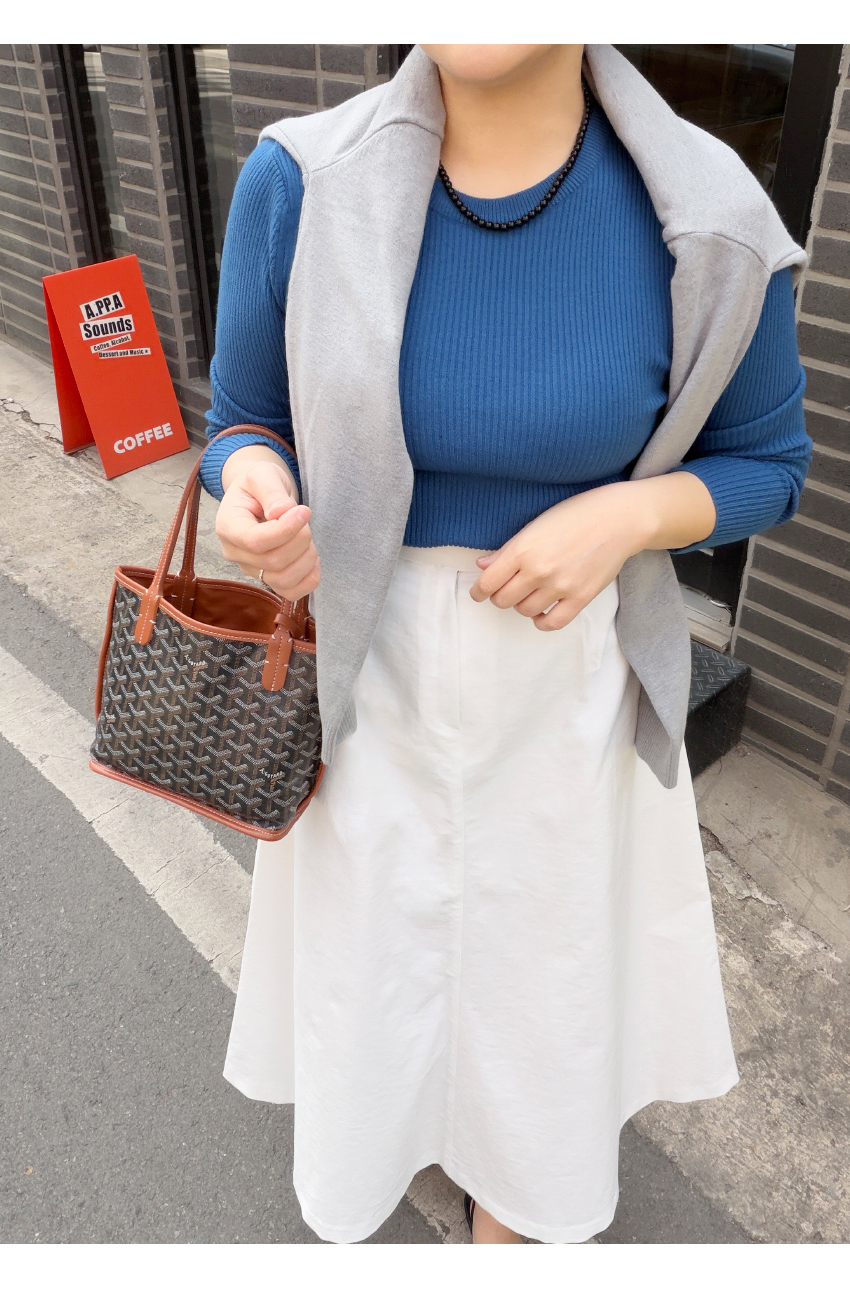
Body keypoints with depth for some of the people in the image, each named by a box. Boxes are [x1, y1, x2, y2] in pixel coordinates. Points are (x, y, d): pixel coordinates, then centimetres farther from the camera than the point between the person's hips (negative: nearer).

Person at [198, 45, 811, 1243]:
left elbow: (767, 465, -2)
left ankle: (510, 1185, 53)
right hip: (367, 660, 1)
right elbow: (246, 427, -2)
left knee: (542, 921, 20)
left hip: (567, 672, 0)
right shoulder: (298, 185, -14)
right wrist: (253, 493, -26)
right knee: (373, 903, 21)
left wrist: (627, 515, -23)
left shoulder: (706, 221, -16)